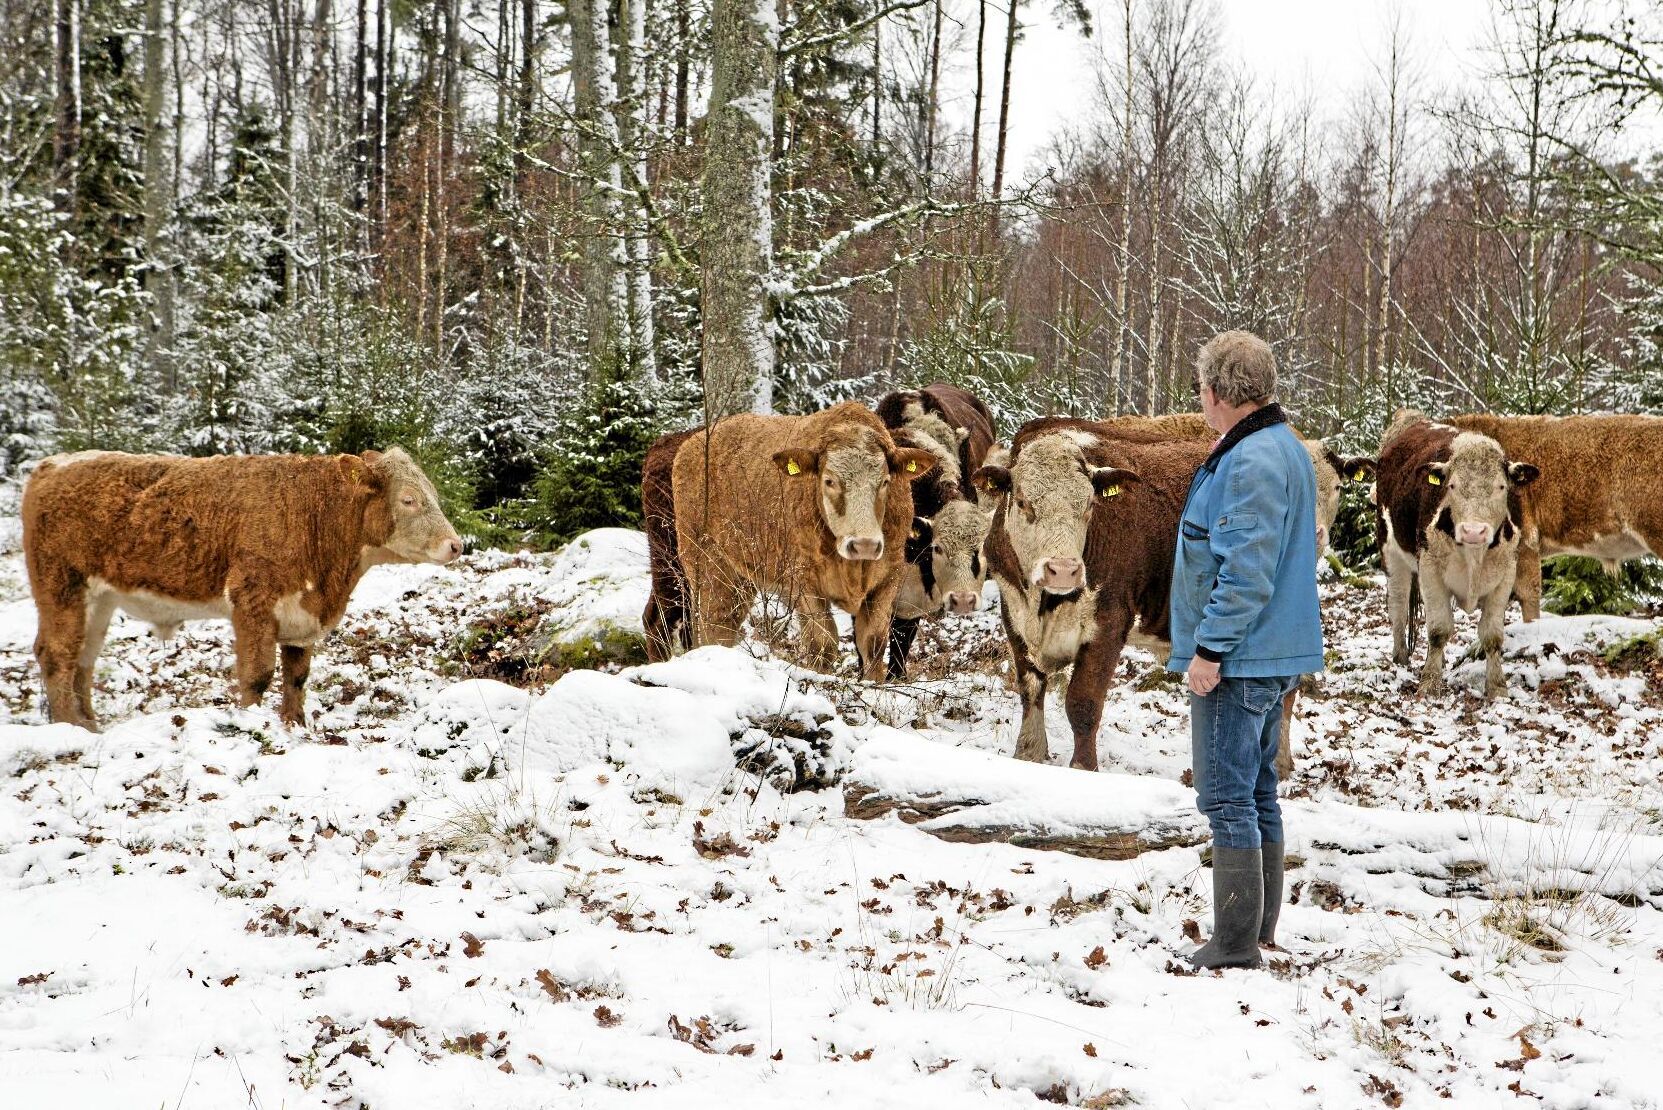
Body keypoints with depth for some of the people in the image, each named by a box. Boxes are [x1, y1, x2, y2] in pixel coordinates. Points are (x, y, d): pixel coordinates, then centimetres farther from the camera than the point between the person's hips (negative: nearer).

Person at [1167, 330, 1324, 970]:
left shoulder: (1250, 462, -20)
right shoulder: (1284, 450, 14)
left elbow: (1246, 571, -24)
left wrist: (1210, 649, -21)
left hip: (1237, 657, -11)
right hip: (1272, 655, 11)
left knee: (1228, 798, -7)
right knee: (1258, 795, 16)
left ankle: (1234, 946, -4)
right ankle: (1258, 931, 24)